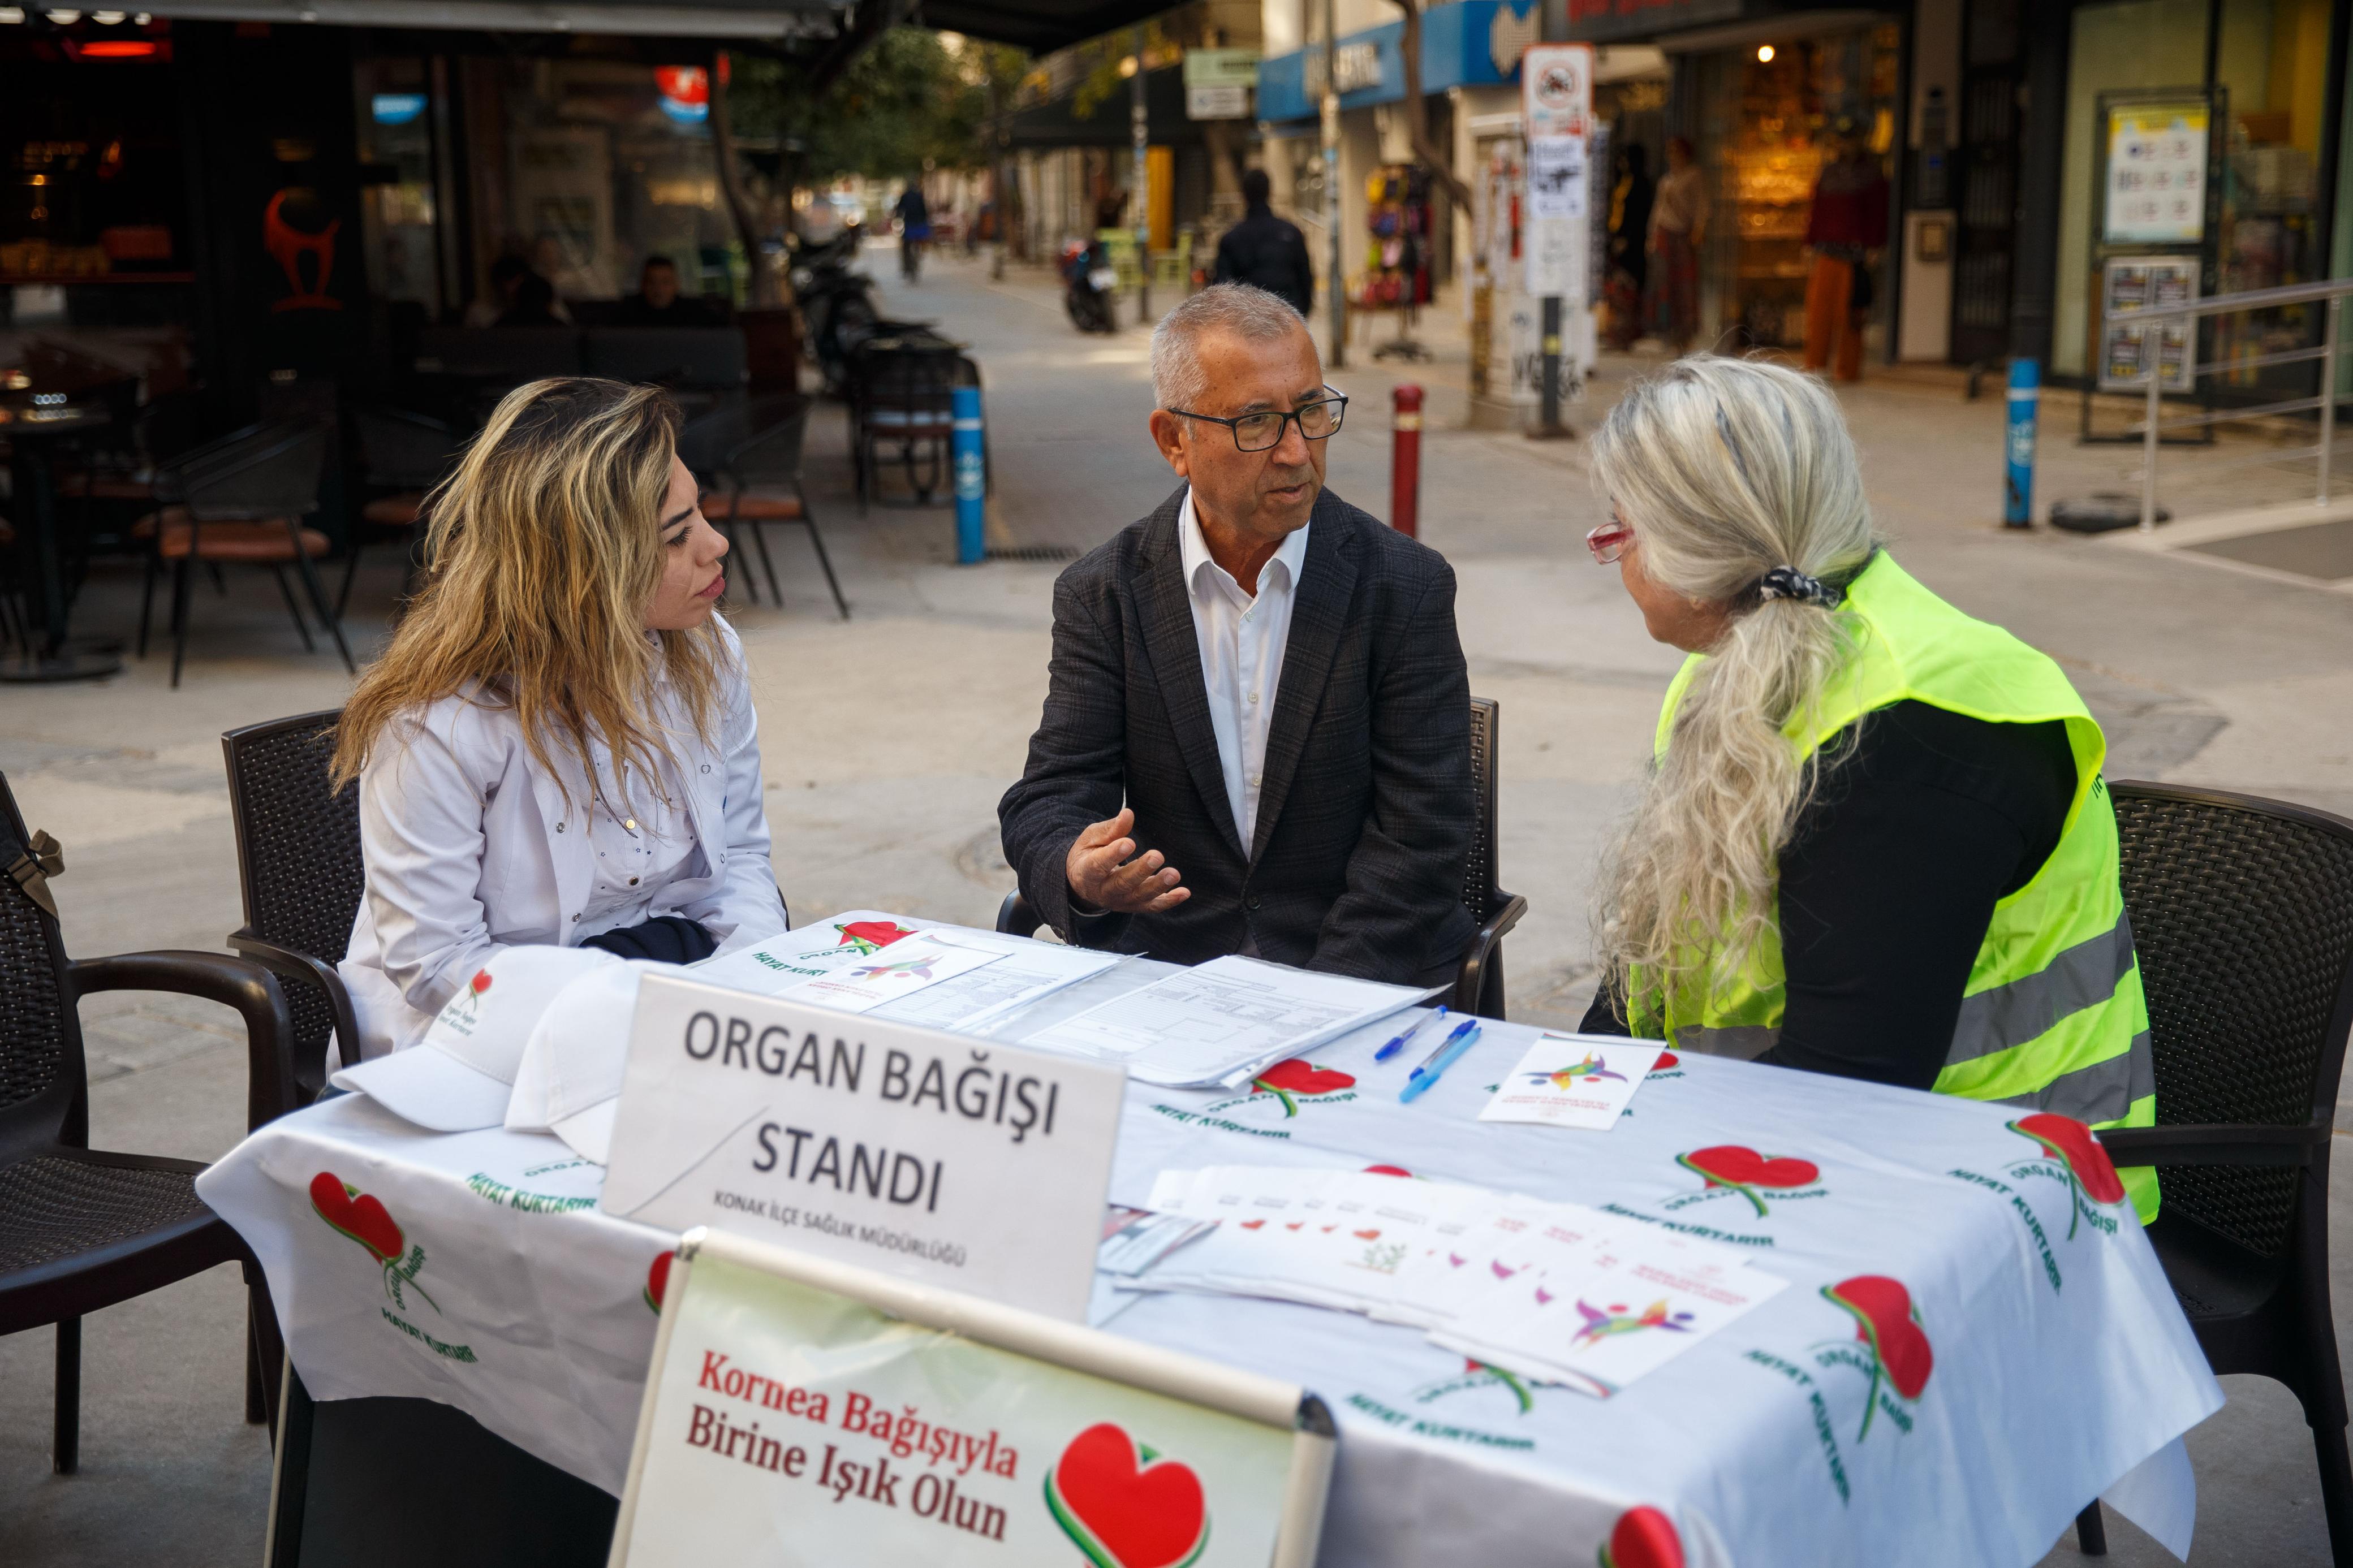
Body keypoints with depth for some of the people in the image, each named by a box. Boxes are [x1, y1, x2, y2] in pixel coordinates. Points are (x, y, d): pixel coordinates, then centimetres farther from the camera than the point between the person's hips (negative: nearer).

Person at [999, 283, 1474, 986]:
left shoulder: (1406, 586, -2)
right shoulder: (1102, 595, 2)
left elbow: (1420, 837, -6)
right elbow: (1049, 799, -2)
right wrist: (1077, 871, -27)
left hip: (1362, 980, -2)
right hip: (1160, 965, 2)